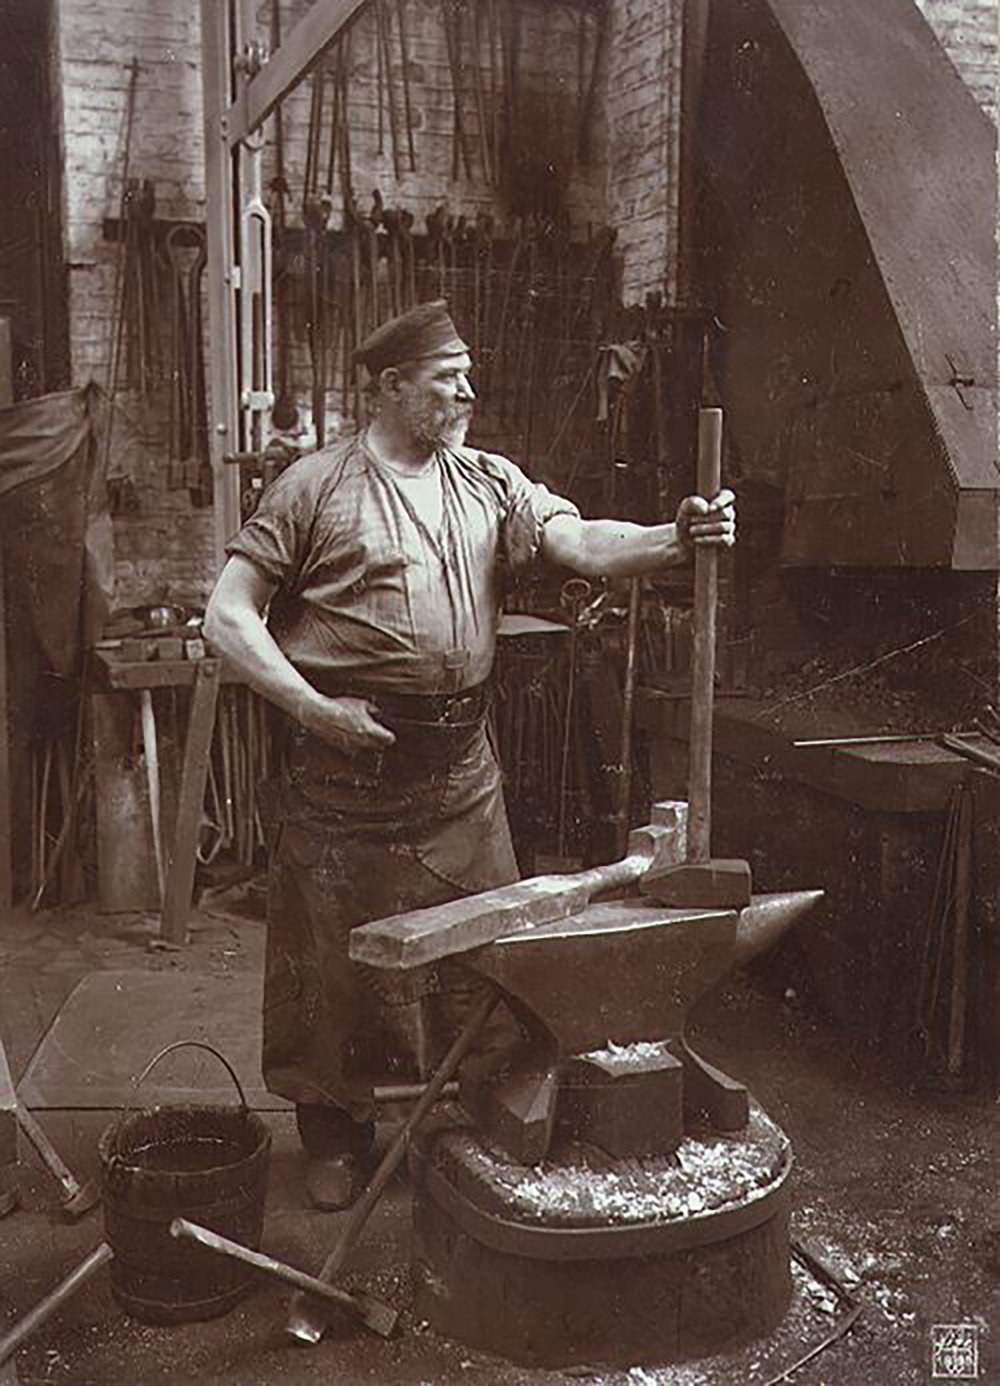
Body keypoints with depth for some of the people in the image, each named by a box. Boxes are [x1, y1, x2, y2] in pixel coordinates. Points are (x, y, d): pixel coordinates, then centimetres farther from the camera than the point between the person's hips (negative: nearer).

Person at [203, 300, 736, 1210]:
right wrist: (318, 709, -14)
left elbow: (582, 543, -5)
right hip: (347, 761, -4)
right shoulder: (317, 486, -4)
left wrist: (676, 540, -25)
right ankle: (335, 1134, 27)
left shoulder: (491, 485, 9)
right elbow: (229, 617, -5)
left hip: (461, 761, 4)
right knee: (335, 954, 7)